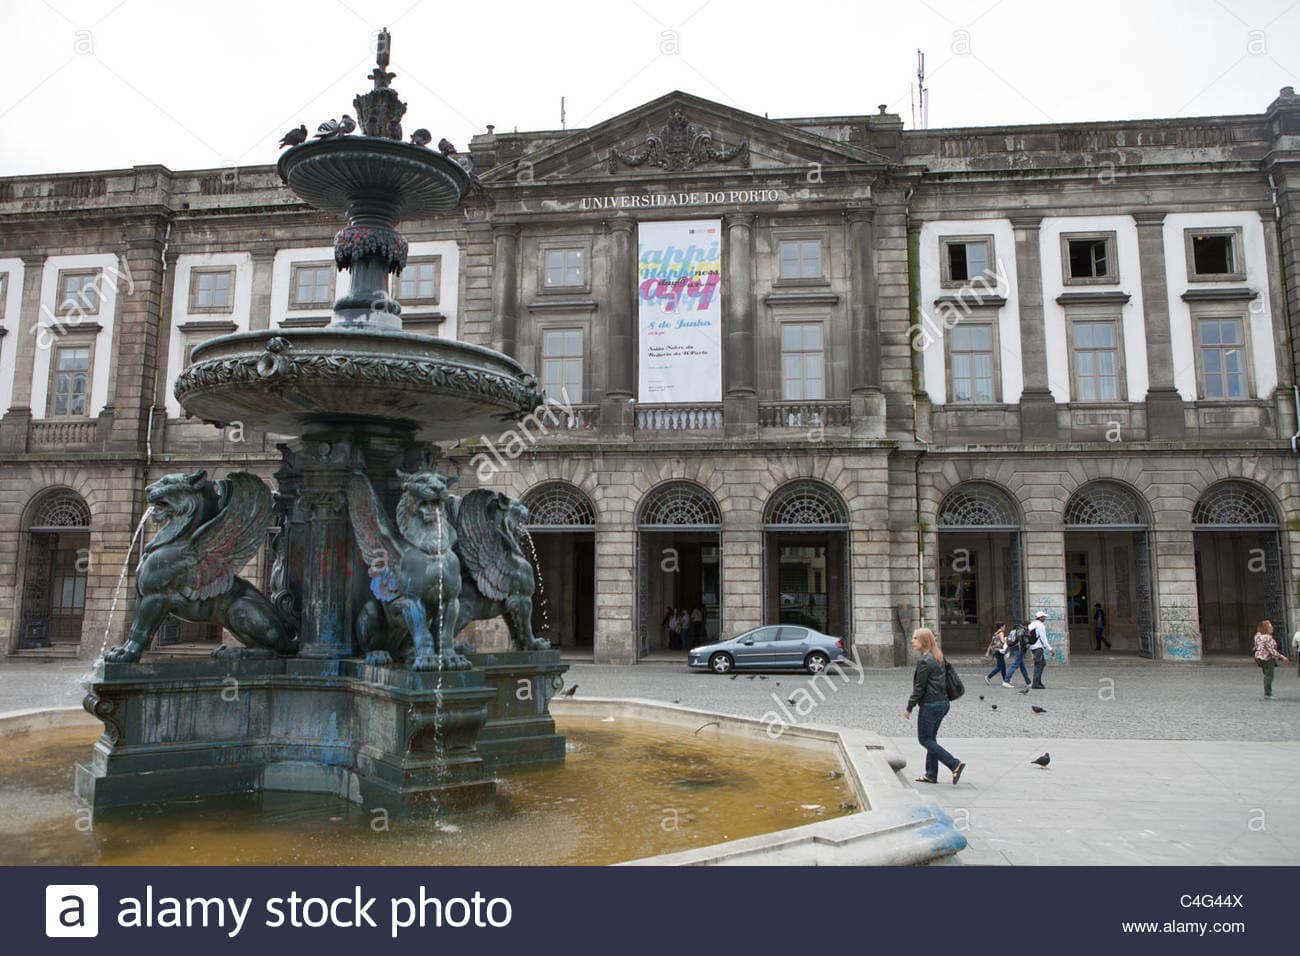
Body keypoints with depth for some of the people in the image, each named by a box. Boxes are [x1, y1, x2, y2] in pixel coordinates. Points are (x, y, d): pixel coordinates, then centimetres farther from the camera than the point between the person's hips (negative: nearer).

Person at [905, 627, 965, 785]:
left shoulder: (924, 661, -18)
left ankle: (955, 764, -7)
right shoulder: (939, 657, 10)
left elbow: (919, 688, -16)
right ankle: (931, 775, 20)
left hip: (930, 705, -9)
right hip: (943, 702, 9)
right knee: (930, 738, 16)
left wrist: (909, 707, -8)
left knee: (924, 739, 1)